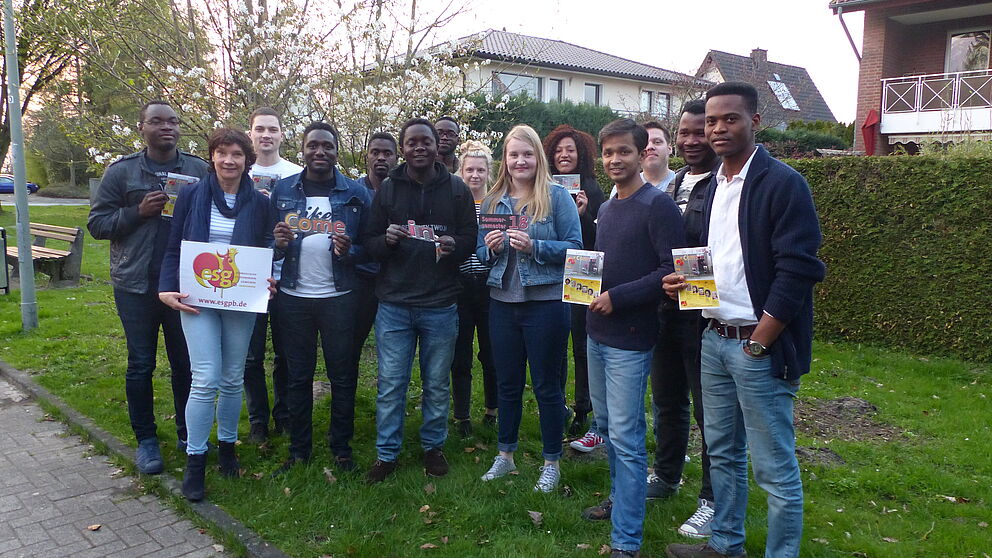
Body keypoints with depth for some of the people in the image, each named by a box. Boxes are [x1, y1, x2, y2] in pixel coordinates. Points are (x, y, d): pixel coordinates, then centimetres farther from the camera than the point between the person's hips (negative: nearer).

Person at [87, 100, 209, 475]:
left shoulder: (200, 170, 5)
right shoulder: (122, 171, 3)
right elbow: (97, 223, 2)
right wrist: (138, 212, -13)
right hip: (136, 285, -1)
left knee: (186, 363, 9)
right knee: (141, 365, 7)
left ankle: (188, 434, 25)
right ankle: (145, 440, 20)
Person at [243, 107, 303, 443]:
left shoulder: (297, 175, 3)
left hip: (286, 278, 0)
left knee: (286, 353, 9)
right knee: (251, 355, 6)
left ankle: (285, 415, 25)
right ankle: (258, 420, 21)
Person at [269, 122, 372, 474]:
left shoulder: (356, 194, 1)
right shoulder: (283, 191, 5)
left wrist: (349, 251, -18)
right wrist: (277, 240, -13)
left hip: (339, 297, -1)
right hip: (293, 297, 2)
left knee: (342, 375, 6)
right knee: (298, 375, 10)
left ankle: (341, 447, 22)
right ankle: (299, 449, 24)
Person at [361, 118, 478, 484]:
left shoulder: (456, 189, 4)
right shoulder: (387, 189, 5)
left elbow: (470, 238, 5)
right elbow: (368, 241, 5)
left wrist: (453, 246, -17)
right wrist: (387, 240, -17)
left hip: (440, 305, 0)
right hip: (394, 304, 0)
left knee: (437, 384, 12)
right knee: (391, 384, 5)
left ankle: (433, 447, 30)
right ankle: (386, 454, 20)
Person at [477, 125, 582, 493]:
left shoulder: (556, 196, -4)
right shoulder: (493, 200, 9)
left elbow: (575, 247, -9)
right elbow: (481, 253, 14)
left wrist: (534, 247, -21)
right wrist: (490, 248, -9)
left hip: (545, 301, -4)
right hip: (503, 301, 4)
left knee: (547, 385, 6)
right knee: (507, 383, 15)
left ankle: (551, 462, 21)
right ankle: (505, 455, 31)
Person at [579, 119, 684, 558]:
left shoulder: (657, 206, -12)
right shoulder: (606, 208, 14)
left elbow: (672, 270, -19)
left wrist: (617, 297, -20)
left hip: (630, 338, -8)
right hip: (597, 332, 9)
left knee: (625, 438, -4)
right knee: (606, 423, 19)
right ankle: (620, 499, 37)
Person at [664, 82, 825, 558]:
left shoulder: (783, 183, -11)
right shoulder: (713, 187, 13)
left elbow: (798, 271, -16)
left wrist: (757, 342, -16)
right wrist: (683, 282, 0)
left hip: (760, 345, -8)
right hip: (714, 339, 8)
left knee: (774, 467, 1)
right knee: (722, 452, 18)